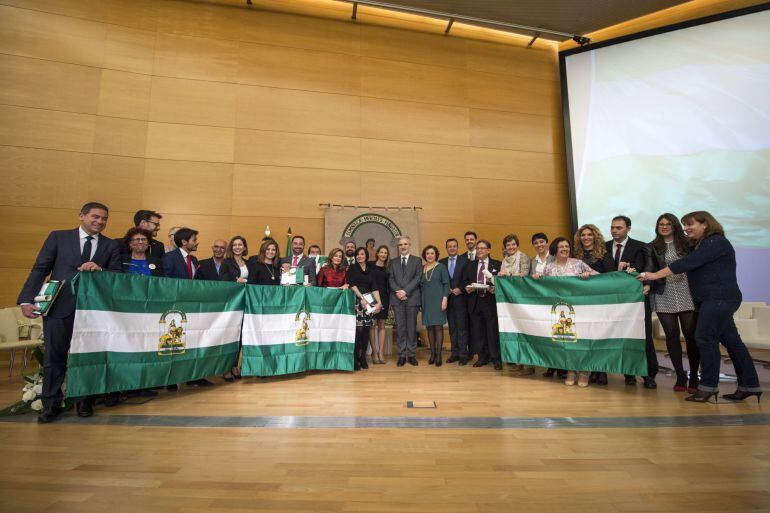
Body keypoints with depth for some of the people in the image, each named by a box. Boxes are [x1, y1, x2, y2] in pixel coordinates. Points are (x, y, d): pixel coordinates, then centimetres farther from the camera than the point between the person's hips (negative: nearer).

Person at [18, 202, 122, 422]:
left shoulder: (111, 245, 8)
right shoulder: (58, 237, 6)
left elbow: (117, 276, 3)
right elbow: (39, 269, 1)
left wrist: (99, 269, -18)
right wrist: (27, 300, -8)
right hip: (59, 306, -1)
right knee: (54, 356, 5)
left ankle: (85, 401, 23)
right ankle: (51, 405, 20)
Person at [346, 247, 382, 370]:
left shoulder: (370, 270, 16)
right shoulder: (352, 268, 7)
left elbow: (374, 287, 8)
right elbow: (352, 284, -4)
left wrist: (379, 302, -5)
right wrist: (361, 297, -14)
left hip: (369, 301, 4)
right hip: (356, 300, -4)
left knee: (366, 329, 1)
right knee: (358, 329, -11)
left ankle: (363, 357, 10)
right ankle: (355, 359, -3)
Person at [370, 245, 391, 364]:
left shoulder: (387, 269, 12)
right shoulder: (371, 266, 2)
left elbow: (389, 285, 12)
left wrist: (390, 301, 6)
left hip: (384, 298, 4)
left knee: (382, 325, 4)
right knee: (373, 325, -2)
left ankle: (381, 353, 8)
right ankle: (374, 352, 6)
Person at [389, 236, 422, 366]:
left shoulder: (417, 260, 7)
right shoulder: (393, 262, 15)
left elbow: (417, 278, -4)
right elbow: (391, 279, 7)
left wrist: (405, 291, -14)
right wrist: (397, 291, -10)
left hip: (412, 298, -2)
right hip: (397, 298, 2)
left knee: (412, 327, 3)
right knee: (400, 327, 3)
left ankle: (411, 354, 12)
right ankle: (402, 355, 11)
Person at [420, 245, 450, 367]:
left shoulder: (441, 267, 1)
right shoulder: (422, 268, 10)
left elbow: (446, 284, -3)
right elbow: (420, 285, 13)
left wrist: (445, 299, -12)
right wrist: (420, 300, 8)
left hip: (438, 300, -3)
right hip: (426, 301, 4)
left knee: (438, 327, -3)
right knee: (429, 327, 5)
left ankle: (438, 355, 1)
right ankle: (432, 353, 13)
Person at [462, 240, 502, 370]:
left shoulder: (497, 265, 4)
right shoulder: (470, 265, 14)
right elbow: (464, 281, 14)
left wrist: (494, 289, -18)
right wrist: (467, 288, -6)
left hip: (490, 302, -3)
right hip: (475, 302, 4)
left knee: (493, 331, 0)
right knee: (477, 332, 8)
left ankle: (496, 359, 13)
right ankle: (482, 357, 22)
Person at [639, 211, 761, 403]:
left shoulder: (716, 242, -11)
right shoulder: (701, 244, 19)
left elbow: (687, 263, -21)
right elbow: (690, 265, 12)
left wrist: (655, 275, -21)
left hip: (719, 299, -10)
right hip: (712, 300, 10)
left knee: (705, 339, -9)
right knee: (731, 340, 12)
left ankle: (708, 386, -1)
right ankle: (749, 385, 19)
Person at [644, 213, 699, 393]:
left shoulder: (686, 243, 8)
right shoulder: (653, 247, 9)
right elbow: (650, 269, 1)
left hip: (686, 294, 0)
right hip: (664, 296, 0)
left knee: (690, 334, 1)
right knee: (671, 335, 2)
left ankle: (694, 377, 15)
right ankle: (680, 376, 13)